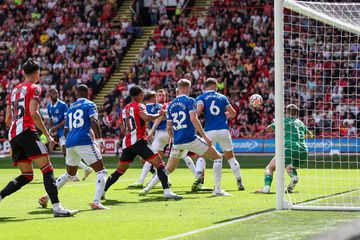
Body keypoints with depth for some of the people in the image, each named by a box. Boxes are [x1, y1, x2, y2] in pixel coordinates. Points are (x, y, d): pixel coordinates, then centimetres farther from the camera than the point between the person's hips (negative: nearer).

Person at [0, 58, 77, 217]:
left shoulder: (14, 90, 24)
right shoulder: (34, 88, 2)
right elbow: (34, 113, -12)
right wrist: (48, 135, -10)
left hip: (13, 135, 8)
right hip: (27, 131, -8)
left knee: (26, 176, 11)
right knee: (47, 169, -10)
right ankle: (57, 208, -21)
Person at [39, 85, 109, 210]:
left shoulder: (70, 108, 23)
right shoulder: (90, 105, 5)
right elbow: (94, 121, -13)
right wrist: (99, 140, -17)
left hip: (70, 143, 6)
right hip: (84, 141, -6)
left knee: (69, 174, 25)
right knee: (101, 171, -1)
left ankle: (46, 197, 22)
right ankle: (96, 202, -18)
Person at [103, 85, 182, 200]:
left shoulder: (124, 109, 20)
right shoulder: (139, 106, -2)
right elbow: (146, 117, -23)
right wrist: (159, 114, -8)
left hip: (127, 143, 7)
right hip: (138, 141, -7)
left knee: (119, 171, 21)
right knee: (159, 163, -11)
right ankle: (167, 191, -26)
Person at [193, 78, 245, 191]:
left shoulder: (201, 98, 5)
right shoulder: (222, 97, 13)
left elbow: (198, 111, -15)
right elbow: (233, 113, 12)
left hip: (210, 131, -2)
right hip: (224, 130, 2)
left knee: (201, 156, 11)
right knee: (230, 157, 16)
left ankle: (199, 178, -11)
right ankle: (240, 182, 14)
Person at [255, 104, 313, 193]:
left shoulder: (284, 120, 7)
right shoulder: (300, 123, 21)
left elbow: (268, 129, 15)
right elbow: (310, 134, 38)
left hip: (289, 149, -6)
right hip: (303, 151, 6)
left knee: (270, 168, -1)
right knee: (289, 168, 33)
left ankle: (267, 187, -25)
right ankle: (294, 176, -1)